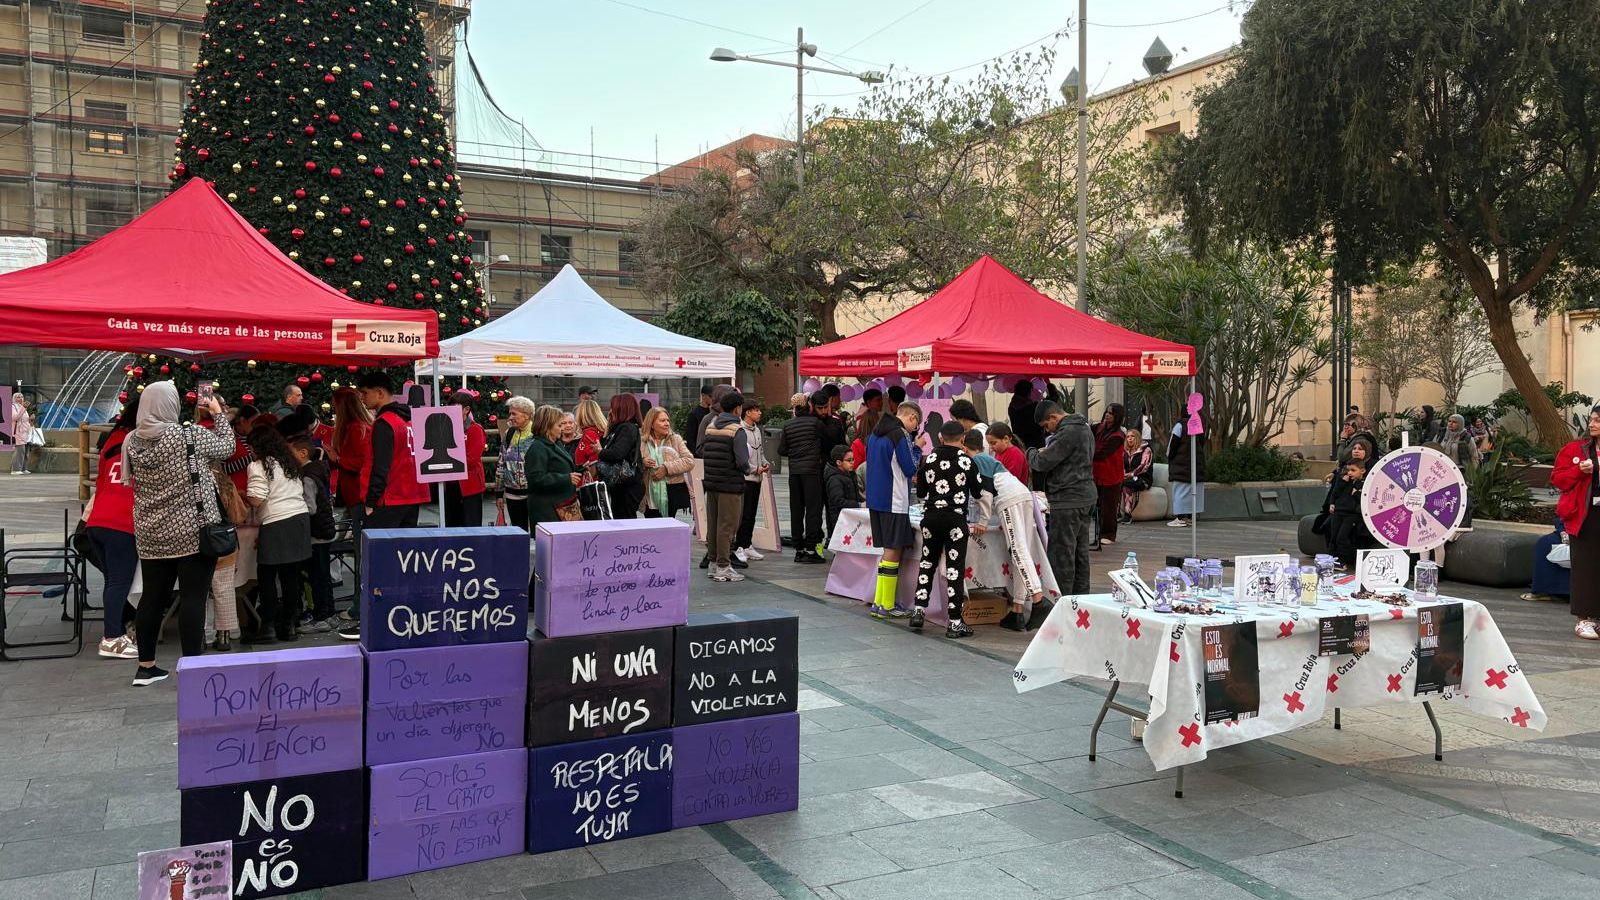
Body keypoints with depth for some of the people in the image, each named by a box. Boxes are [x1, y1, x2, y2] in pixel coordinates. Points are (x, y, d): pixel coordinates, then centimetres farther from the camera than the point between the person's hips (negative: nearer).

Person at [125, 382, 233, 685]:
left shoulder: (131, 441, 3)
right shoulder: (190, 435, -13)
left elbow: (130, 481, 14)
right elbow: (226, 447, 3)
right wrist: (218, 412, 15)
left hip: (150, 533, 6)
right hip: (193, 531, -6)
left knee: (153, 596, 13)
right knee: (193, 598, -1)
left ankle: (146, 667, 22)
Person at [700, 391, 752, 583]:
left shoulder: (710, 427, 7)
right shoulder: (737, 431, -14)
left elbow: (701, 451, 8)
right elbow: (742, 461, -20)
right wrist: (747, 469, 1)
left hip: (711, 483, 7)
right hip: (731, 485, -7)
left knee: (712, 524, 14)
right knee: (727, 526, 0)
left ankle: (713, 562, 24)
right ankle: (723, 567, 5)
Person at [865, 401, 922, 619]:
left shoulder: (875, 434, 14)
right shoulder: (901, 434, -14)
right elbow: (911, 469, -12)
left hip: (874, 499, 9)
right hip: (894, 501, -9)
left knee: (890, 549, 15)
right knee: (894, 550, -3)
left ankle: (879, 601, 15)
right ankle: (887, 606, -1)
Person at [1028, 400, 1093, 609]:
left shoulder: (1068, 432, -17)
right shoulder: (1084, 428, 16)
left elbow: (1043, 462, -18)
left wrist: (1032, 453, 3)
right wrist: (1044, 454, 9)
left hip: (1068, 501, -10)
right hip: (1086, 497, 10)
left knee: (1061, 554, -5)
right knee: (1080, 551, 15)